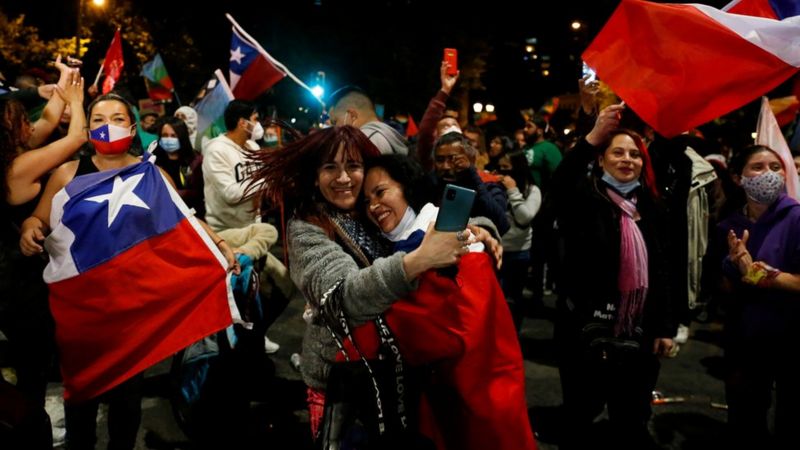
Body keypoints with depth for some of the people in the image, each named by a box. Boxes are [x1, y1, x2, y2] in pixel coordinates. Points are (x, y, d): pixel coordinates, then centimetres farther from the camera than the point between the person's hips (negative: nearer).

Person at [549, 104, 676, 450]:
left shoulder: (650, 207, 9)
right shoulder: (586, 197, -5)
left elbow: (661, 270, 12)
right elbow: (559, 186, -30)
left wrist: (666, 327, 9)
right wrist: (593, 137, -41)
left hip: (638, 334, 5)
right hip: (586, 330, -4)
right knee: (580, 419, 8)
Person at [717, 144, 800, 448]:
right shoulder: (729, 226, -1)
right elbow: (727, 288, 1)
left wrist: (756, 272, -23)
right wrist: (739, 269, -18)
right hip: (743, 339, 4)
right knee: (743, 423, 21)